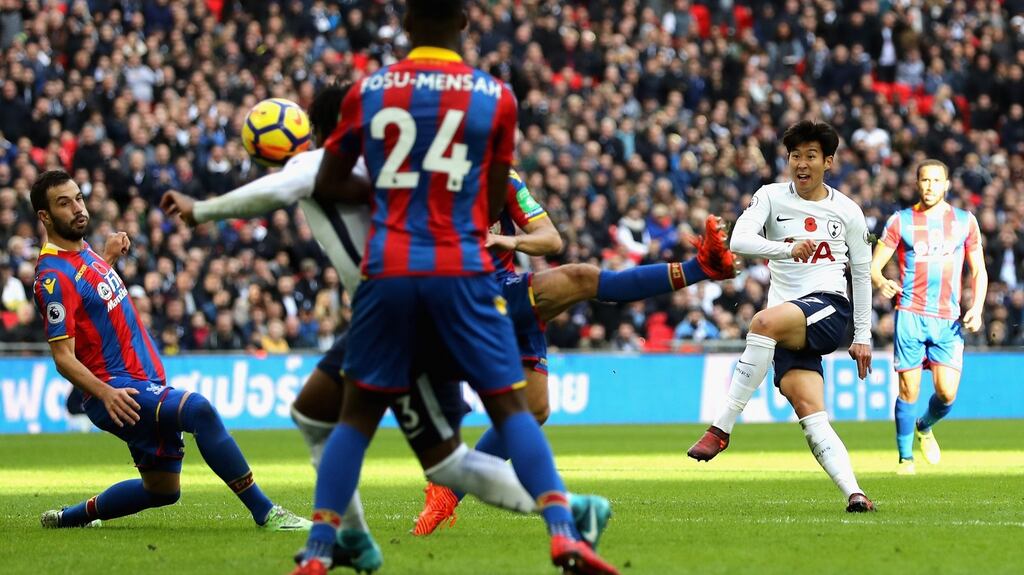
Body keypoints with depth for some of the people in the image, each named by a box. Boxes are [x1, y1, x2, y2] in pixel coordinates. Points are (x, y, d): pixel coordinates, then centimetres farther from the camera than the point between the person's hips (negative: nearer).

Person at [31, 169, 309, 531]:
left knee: (162, 490, 16)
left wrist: (108, 257, 28)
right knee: (199, 409, -33)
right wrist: (105, 393, -35)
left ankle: (69, 517, 32)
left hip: (147, 385, 10)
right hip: (118, 393, -10)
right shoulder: (54, 275, -16)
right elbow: (63, 357, -21)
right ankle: (266, 513, -33)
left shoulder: (84, 253, 13)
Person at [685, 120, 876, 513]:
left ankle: (722, 428, -33)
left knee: (765, 321, -34)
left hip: (830, 308, -2)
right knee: (808, 410, -18)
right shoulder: (771, 198, 8)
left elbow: (862, 273, 18)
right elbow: (739, 240, -9)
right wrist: (787, 249, -25)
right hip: (786, 319, 2)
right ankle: (853, 492, -24)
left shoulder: (847, 211, 10)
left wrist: (862, 337, 15)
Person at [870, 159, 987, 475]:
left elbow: (979, 271, 14)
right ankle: (905, 457, 10)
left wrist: (976, 308, -2)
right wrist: (881, 282, -20)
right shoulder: (901, 221, 4)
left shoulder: (965, 221, 9)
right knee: (909, 390, -4)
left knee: (947, 392, -7)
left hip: (948, 320, 1)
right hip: (910, 315, -1)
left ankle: (925, 427, 25)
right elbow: (873, 266, 3)